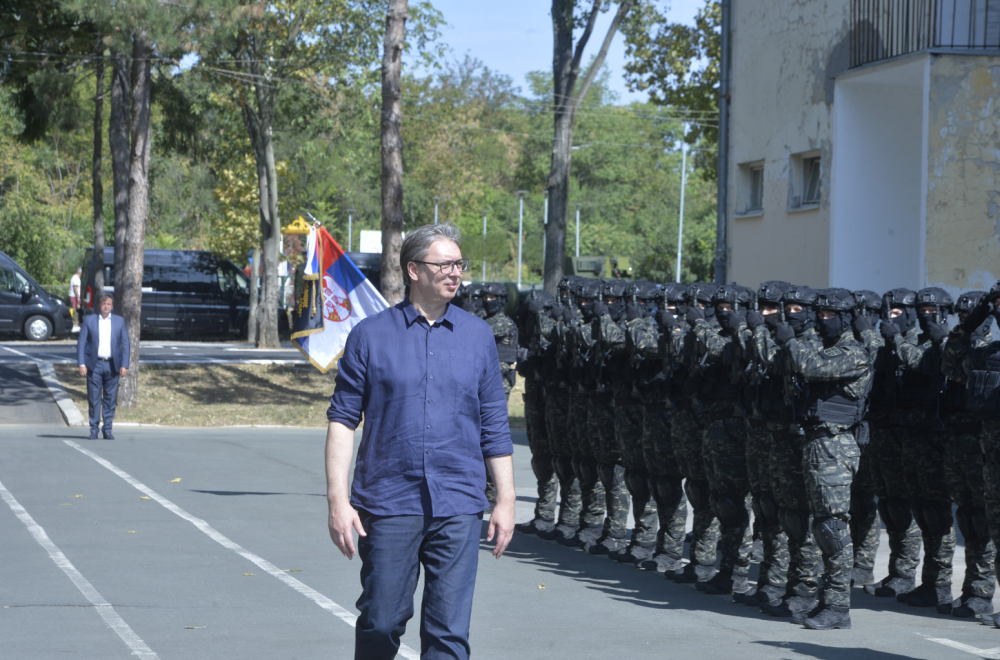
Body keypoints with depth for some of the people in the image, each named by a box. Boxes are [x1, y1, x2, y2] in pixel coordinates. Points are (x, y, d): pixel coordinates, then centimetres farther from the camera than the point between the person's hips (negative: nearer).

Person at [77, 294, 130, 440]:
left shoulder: (119, 321, 8)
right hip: (94, 364, -1)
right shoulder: (89, 320, 4)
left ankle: (107, 430, 7)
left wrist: (124, 365, -3)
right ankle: (94, 429, 6)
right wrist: (81, 364, -6)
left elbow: (125, 344, 7)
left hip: (112, 365, 1)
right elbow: (81, 343, 3)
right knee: (94, 398, -2)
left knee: (110, 399, 1)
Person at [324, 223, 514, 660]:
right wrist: (338, 500, -6)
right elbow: (343, 419, 1)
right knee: (380, 623, 5)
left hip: (458, 508, 1)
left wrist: (505, 500, 8)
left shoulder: (478, 336, 9)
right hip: (388, 504, -1)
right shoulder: (371, 334, 2)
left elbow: (495, 426, 12)